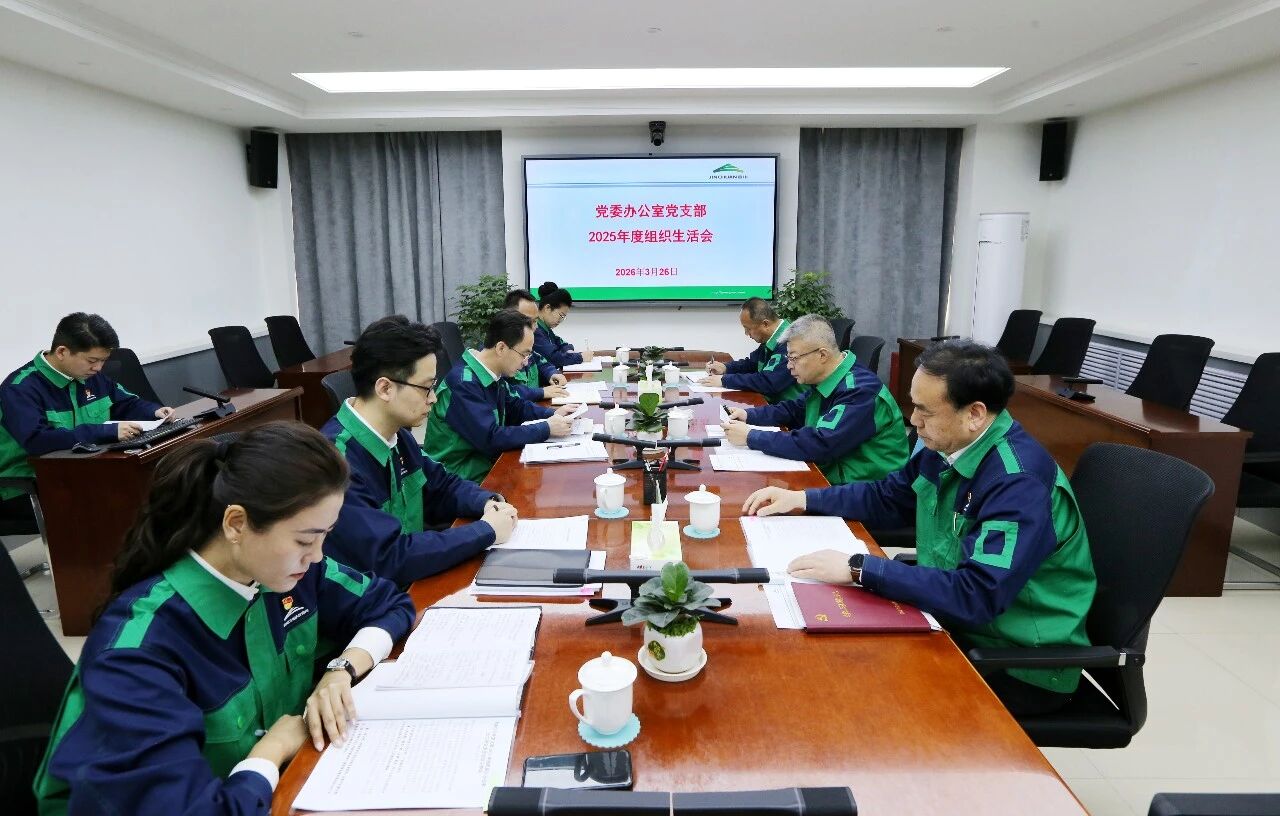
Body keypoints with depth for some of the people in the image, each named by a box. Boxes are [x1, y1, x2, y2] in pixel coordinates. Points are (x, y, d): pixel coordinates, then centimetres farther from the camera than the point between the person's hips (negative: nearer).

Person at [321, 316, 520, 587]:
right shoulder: (337, 461, -26)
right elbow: (392, 559, -29)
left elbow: (442, 486, 14)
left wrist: (488, 503, -6)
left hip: (413, 581, 7)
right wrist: (486, 530, -21)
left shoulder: (396, 434, 0)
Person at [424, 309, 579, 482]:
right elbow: (491, 438, -27)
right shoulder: (463, 384, -25)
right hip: (459, 478, -8)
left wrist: (553, 415, 0)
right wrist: (546, 429, -21)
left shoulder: (495, 375, 0)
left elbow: (516, 406, 16)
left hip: (486, 462, 8)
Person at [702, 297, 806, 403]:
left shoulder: (788, 343, -24)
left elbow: (768, 382, -28)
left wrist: (725, 380, -19)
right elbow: (752, 362, 23)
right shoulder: (772, 339, 7)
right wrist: (725, 368, 5)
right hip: (770, 402, 8)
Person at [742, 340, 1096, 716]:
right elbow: (890, 497, 12)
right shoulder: (945, 445, -4)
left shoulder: (1021, 483, -29)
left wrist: (858, 568, -33)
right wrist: (801, 498, 5)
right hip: (958, 618, 7)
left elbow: (977, 594, -35)